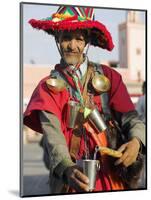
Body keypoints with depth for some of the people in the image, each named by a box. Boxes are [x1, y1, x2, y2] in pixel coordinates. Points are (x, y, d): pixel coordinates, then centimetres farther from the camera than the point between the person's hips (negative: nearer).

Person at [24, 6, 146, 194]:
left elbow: (130, 118, -3)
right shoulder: (49, 86, -1)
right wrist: (66, 168, -32)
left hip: (112, 175, 1)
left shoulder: (108, 76, 3)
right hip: (72, 178, -1)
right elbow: (52, 132, -14)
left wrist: (136, 141, -25)